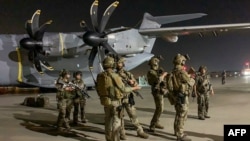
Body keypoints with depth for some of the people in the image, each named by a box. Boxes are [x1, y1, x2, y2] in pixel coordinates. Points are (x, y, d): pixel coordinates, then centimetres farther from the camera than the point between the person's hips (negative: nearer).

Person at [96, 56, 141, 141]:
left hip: (105, 101, 7)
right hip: (114, 102, -7)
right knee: (116, 122, 1)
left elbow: (98, 89, 9)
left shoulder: (99, 76, 2)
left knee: (108, 121, 17)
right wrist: (134, 88, 1)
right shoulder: (114, 75, -18)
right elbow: (123, 89, -13)